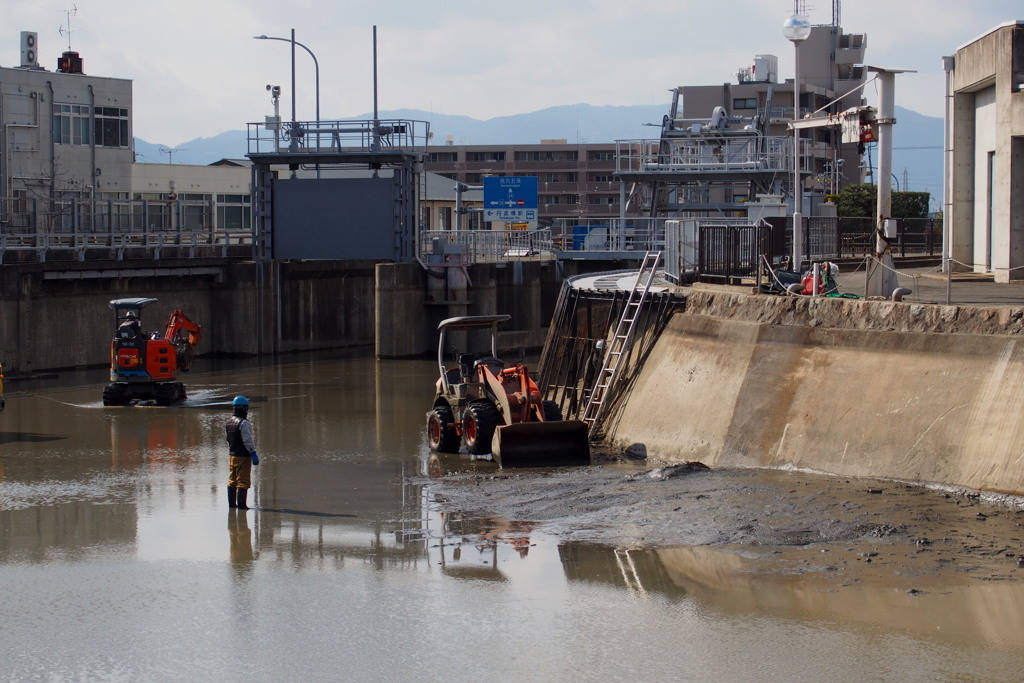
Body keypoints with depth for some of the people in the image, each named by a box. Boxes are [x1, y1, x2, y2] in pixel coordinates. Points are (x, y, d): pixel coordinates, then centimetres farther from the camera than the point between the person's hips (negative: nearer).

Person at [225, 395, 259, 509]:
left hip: (232, 455, 8)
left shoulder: (228, 422, 8)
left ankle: (232, 503, 20)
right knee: (243, 481, -2)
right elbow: (248, 441, -20)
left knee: (232, 480, 15)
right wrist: (254, 454, -17)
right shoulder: (244, 423, -17)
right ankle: (241, 504, -3)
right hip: (243, 456, -8)